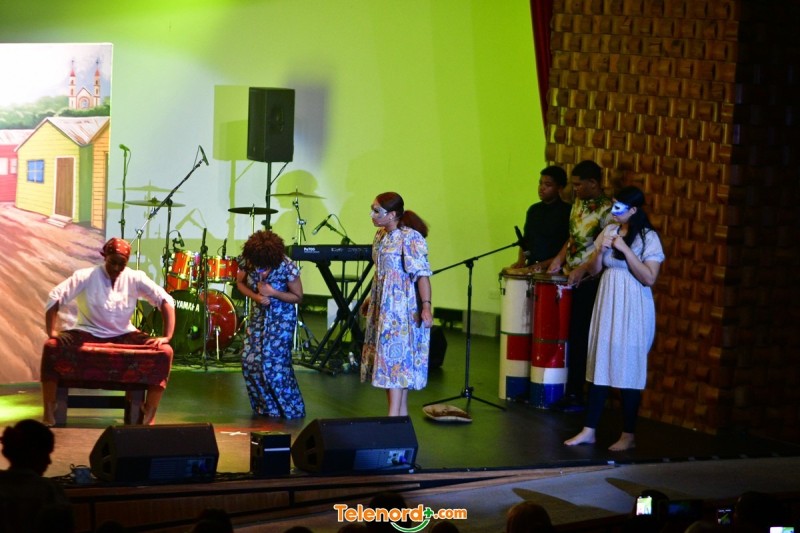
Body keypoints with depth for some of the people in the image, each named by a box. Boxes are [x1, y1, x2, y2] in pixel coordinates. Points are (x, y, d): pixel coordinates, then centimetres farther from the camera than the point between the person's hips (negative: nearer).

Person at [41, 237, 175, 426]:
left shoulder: (135, 278, -4)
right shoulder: (85, 276, -9)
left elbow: (166, 301, -8)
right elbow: (55, 297, -15)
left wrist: (167, 337, -20)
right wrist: (52, 332, -26)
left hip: (123, 336, 2)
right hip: (88, 333, -1)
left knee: (165, 351, -22)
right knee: (51, 346, -29)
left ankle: (148, 416, -15)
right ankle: (49, 413, -19)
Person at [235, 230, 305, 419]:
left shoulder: (287, 267, -26)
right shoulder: (247, 261, -16)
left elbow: (298, 297, -13)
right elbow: (240, 283, 3)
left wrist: (272, 293, -27)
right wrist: (255, 296, -17)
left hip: (282, 318, -5)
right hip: (259, 315, 5)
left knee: (273, 365, -12)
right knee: (250, 362, -1)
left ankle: (291, 412, 2)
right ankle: (266, 409, 17)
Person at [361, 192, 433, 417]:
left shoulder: (411, 238, -17)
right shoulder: (381, 235, 9)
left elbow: (422, 274, -21)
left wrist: (426, 306, -29)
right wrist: (371, 299, 26)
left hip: (403, 308, -9)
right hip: (383, 306, 9)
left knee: (395, 357, -11)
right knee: (386, 358, 10)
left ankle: (394, 416, -11)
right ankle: (402, 415, 17)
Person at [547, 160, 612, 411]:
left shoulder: (607, 209, -14)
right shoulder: (579, 203, 12)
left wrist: (584, 268, -22)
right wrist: (560, 258, 10)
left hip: (588, 282, -8)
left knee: (579, 337, -4)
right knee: (566, 335, 8)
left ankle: (575, 393, 2)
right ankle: (569, 390, 14)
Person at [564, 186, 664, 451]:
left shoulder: (648, 238, -9)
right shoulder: (609, 230, 9)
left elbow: (649, 278, -16)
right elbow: (593, 270, 12)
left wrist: (625, 250, -20)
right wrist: (600, 251, -8)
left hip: (632, 311, -6)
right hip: (606, 305, 6)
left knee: (628, 370, -1)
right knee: (599, 366, 7)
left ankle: (628, 435, 7)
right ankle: (589, 430, 12)